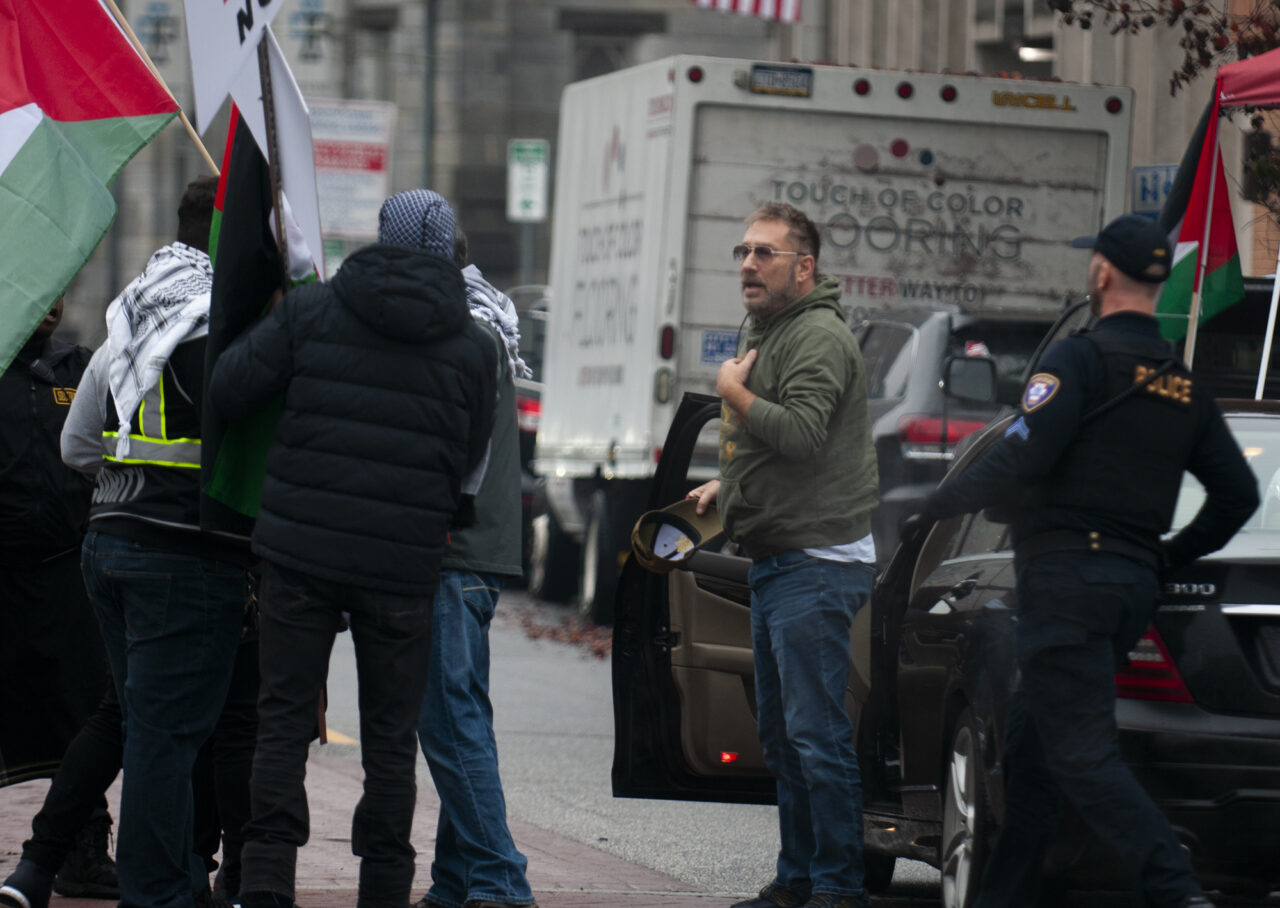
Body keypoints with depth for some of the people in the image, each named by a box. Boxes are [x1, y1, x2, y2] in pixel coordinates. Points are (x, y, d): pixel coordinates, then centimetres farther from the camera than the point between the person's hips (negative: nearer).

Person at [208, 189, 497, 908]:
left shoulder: (309, 311, -1)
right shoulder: (472, 345, 1)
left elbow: (226, 391, -1)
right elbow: (467, 461, 5)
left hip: (300, 551, 0)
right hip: (404, 565, 0)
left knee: (284, 719, 5)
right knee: (391, 734, 9)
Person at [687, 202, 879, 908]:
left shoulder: (818, 336, -14)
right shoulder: (764, 332, 19)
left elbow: (801, 431, -27)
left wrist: (733, 393, -14)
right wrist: (727, 485, 19)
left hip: (816, 564, -11)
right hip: (774, 561, 11)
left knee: (816, 733, -11)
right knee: (780, 735, 14)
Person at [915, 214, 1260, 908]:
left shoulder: (1081, 360, -9)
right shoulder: (1185, 386, 14)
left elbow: (1021, 460, -18)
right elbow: (1238, 493, 15)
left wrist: (940, 504, -3)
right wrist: (1171, 557, 25)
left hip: (1067, 574, -8)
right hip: (1135, 579, 8)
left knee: (1083, 755, -11)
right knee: (1030, 742, 17)